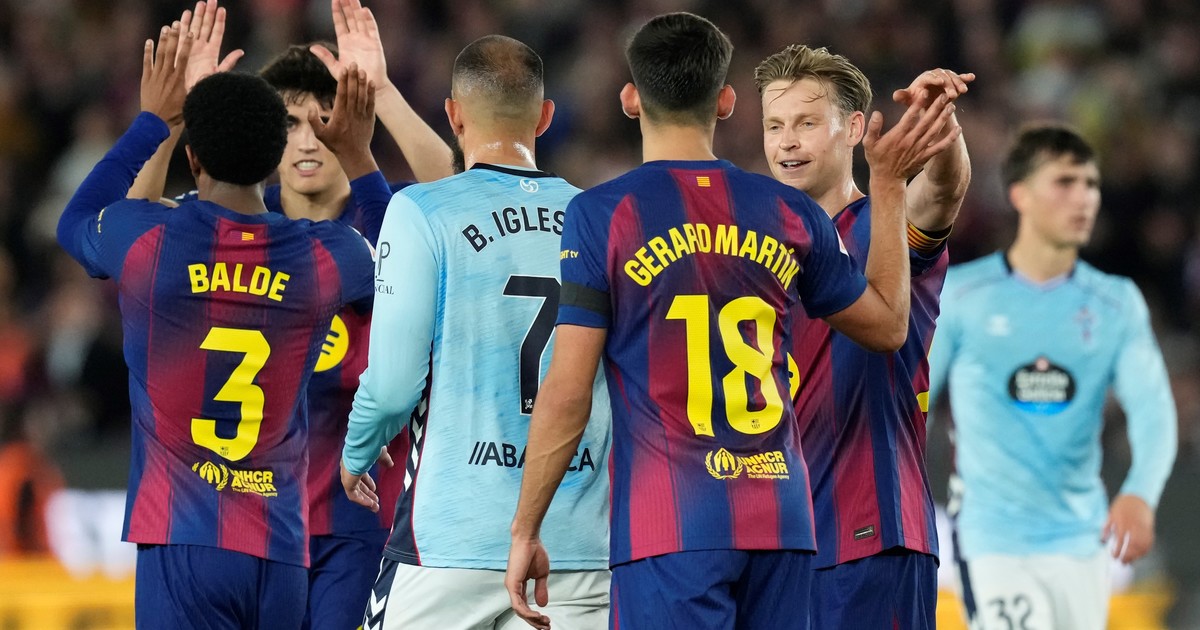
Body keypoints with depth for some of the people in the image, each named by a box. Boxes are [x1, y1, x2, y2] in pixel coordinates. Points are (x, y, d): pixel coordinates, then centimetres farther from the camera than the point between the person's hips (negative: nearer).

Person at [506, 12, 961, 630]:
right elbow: (887, 324, 23)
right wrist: (889, 185, 31)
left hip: (667, 529, -4)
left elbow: (567, 393, -6)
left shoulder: (599, 214, -3)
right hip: (780, 522, 4)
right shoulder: (790, 212, 8)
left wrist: (524, 530, 2)